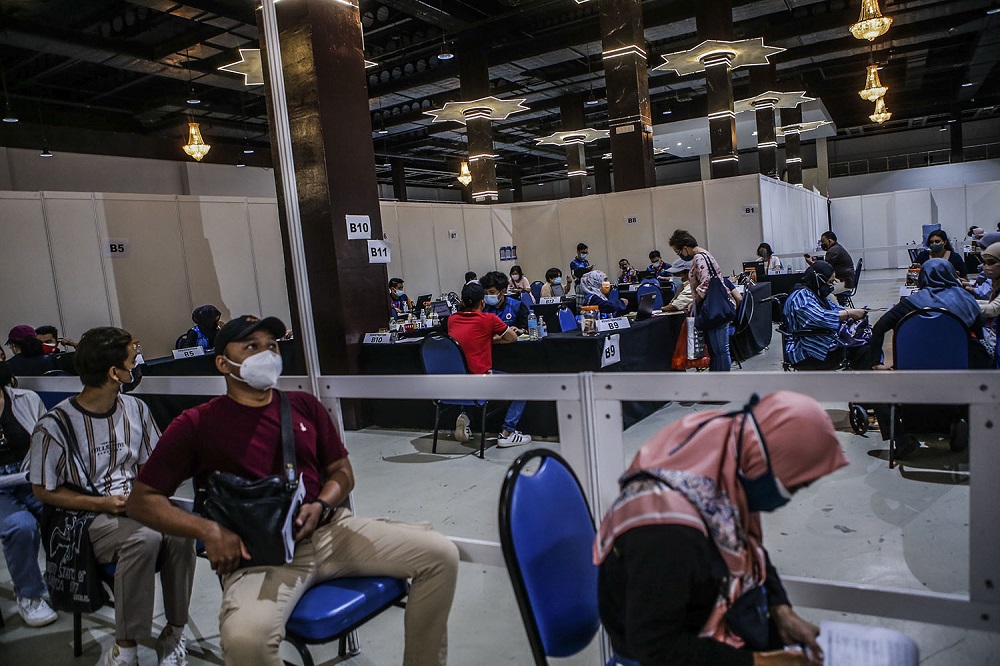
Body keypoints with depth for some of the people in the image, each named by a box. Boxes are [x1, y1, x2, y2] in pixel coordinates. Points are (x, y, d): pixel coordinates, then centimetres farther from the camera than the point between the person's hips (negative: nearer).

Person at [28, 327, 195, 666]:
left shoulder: (135, 409, 4)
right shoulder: (55, 425, -11)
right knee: (144, 538, -35)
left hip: (134, 506, 4)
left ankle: (174, 632, -10)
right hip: (86, 517, -4)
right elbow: (44, 491, -3)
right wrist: (102, 504, -14)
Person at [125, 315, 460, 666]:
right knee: (245, 638, -38)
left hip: (330, 529, 4)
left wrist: (321, 506, -5)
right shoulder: (196, 425, 2)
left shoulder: (304, 405, 12)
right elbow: (141, 500, 2)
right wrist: (209, 531, -13)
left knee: (440, 554, -9)